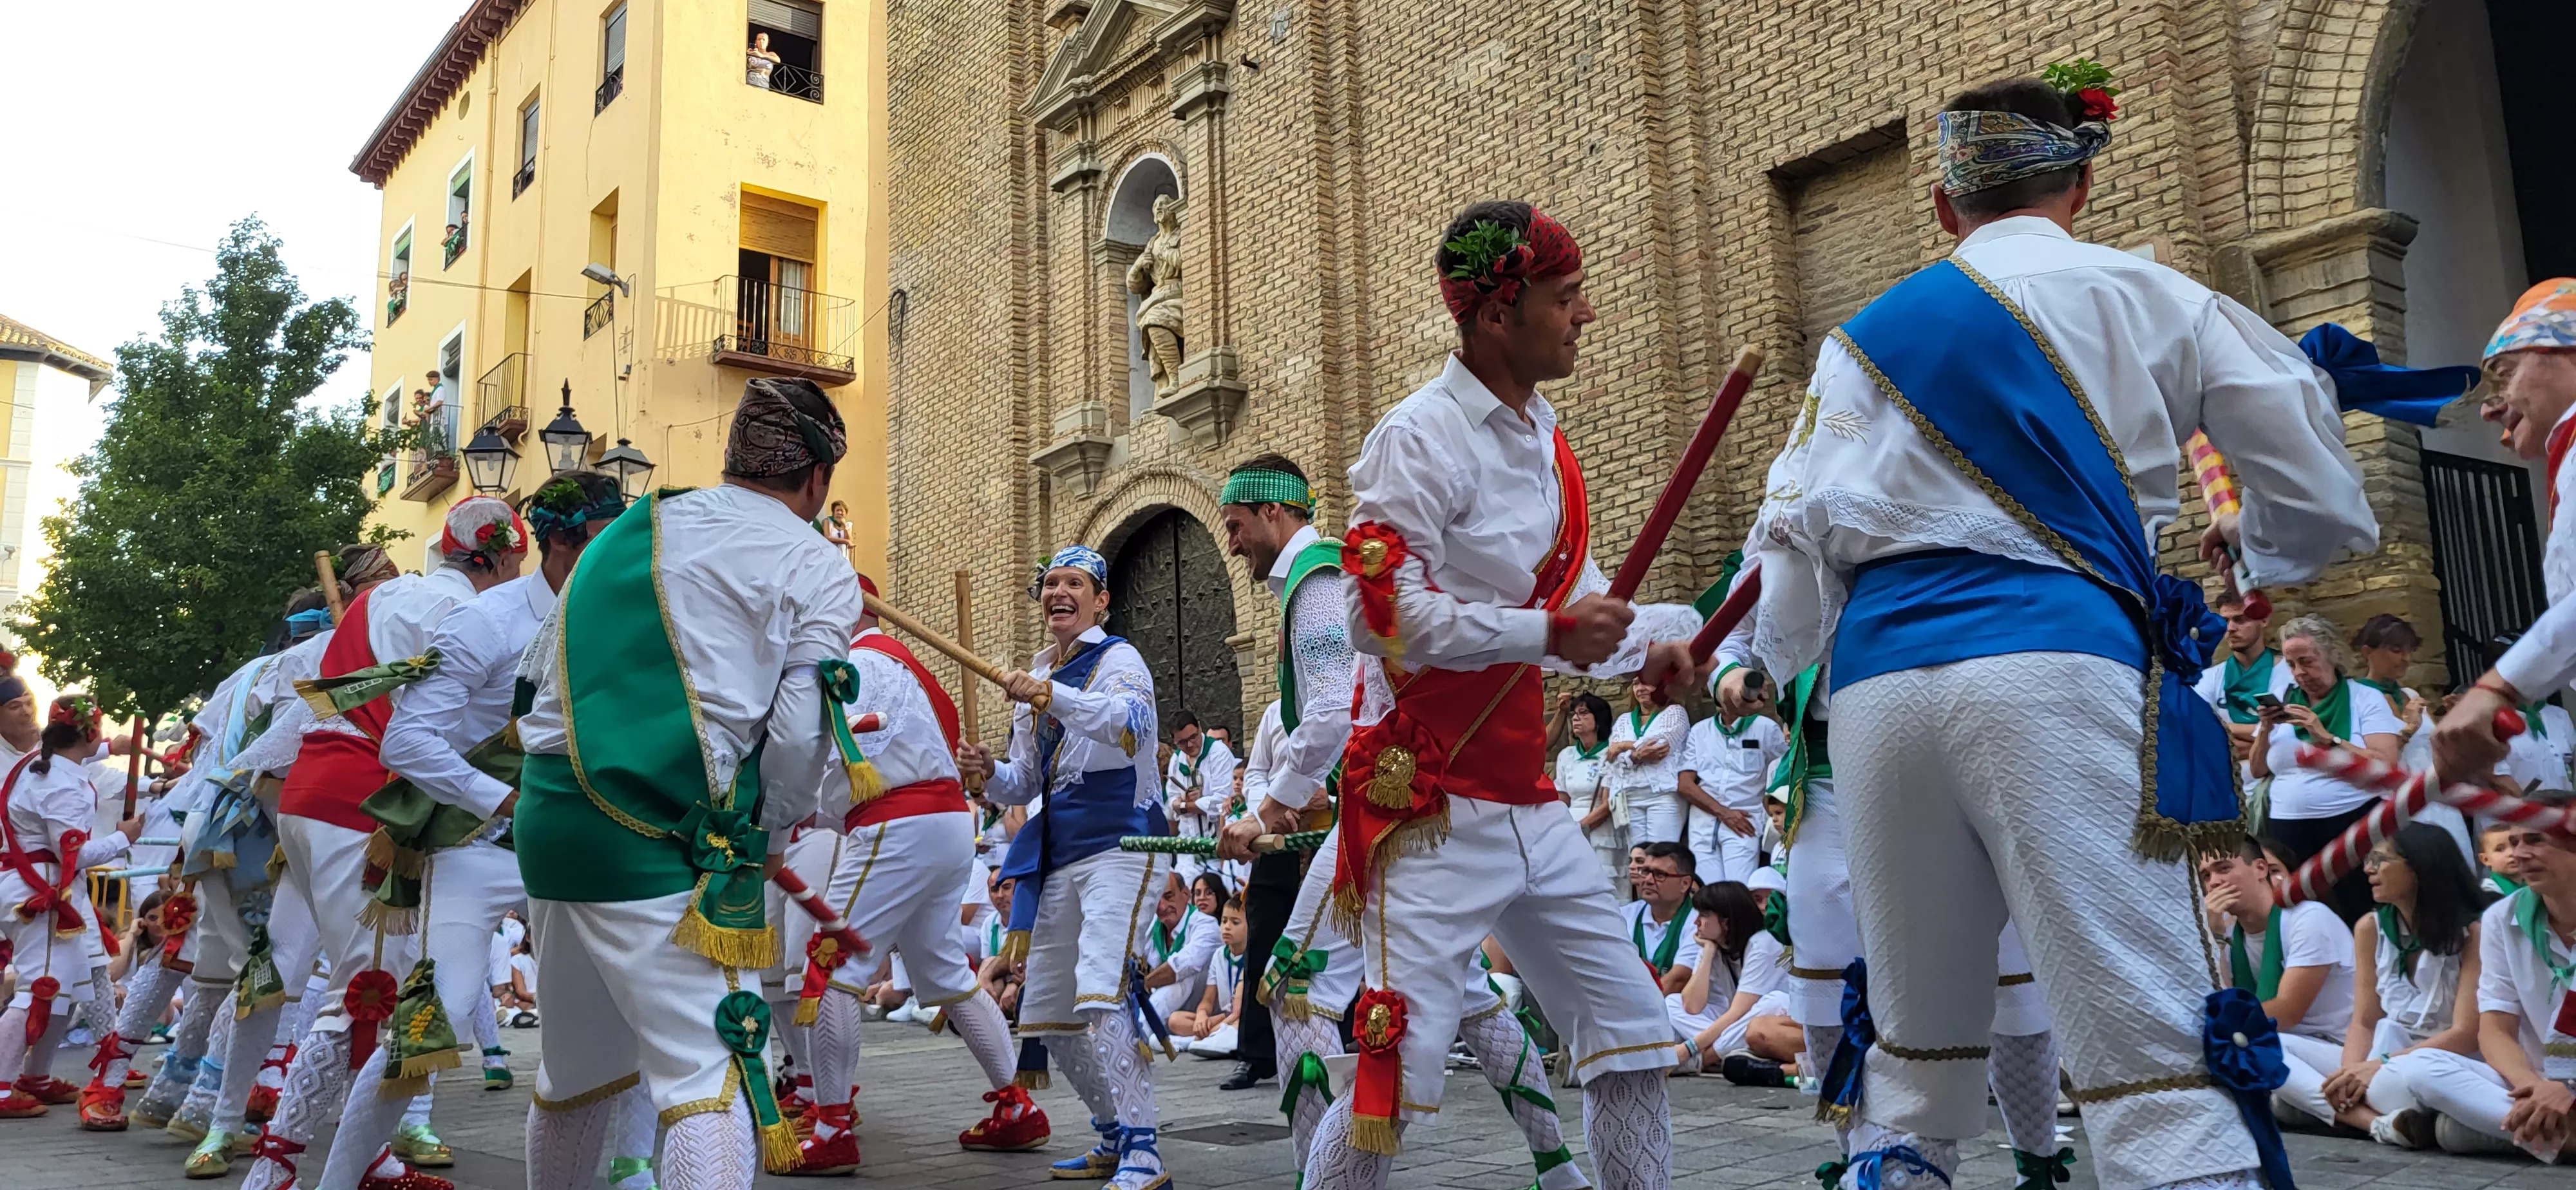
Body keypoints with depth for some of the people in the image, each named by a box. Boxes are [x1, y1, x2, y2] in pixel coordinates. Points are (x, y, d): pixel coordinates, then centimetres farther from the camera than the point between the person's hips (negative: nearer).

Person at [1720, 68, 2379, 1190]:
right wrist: (2255, 544, 40)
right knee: (2155, 1052, -5)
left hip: (1878, 685, 4)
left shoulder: (1864, 337, 20)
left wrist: (1761, 665, 36)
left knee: (1913, 1041, 17)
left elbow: (1796, 541, 16)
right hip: (2057, 662, -3)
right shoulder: (2143, 296, 14)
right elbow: (2322, 496, 17)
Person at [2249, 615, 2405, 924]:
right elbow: (2258, 771, 12)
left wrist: (2328, 738, -17)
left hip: (2354, 824, -3)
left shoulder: (2365, 698, 1)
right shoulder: (2282, 701, 10)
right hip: (2289, 830, 3)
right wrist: (2265, 730, -3)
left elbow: (2386, 764, -11)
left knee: (2360, 919, -3)